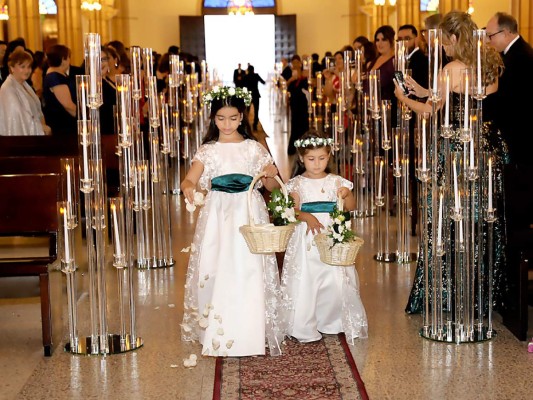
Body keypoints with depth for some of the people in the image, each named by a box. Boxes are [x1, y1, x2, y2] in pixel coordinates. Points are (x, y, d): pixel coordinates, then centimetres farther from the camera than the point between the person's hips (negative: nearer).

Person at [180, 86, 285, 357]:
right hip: (218, 215, 1)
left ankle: (250, 332, 4)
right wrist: (189, 187, -28)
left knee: (249, 271, -6)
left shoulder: (254, 148, 7)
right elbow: (190, 180, -4)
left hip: (249, 215, 0)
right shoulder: (207, 151, 7)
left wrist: (271, 176, -15)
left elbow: (271, 186, 8)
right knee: (216, 270, -2)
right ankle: (217, 332, 9)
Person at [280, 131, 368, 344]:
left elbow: (350, 207, 4)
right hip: (307, 237, -1)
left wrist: (347, 194, -16)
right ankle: (304, 328, 7)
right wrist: (307, 217, -23)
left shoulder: (336, 182, 8)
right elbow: (293, 210, -5)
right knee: (304, 281, -4)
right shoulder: (297, 184, 3)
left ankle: (331, 322, 15)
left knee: (337, 280, -4)